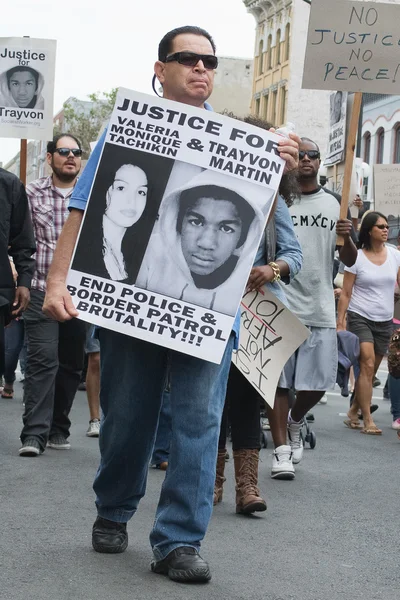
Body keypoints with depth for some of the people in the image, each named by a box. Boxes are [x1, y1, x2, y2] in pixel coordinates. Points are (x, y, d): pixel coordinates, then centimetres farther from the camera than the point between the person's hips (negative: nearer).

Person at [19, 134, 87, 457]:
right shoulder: (32, 193, 3)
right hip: (42, 290, -2)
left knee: (71, 364, 9)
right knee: (43, 359, -11)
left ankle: (58, 428, 22)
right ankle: (35, 433, -11)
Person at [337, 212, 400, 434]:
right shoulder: (356, 257, -4)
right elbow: (346, 294, -2)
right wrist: (340, 322, -7)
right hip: (360, 318, -4)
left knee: (371, 371, 7)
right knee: (367, 365, -15)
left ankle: (353, 414, 21)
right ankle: (368, 421, -13)